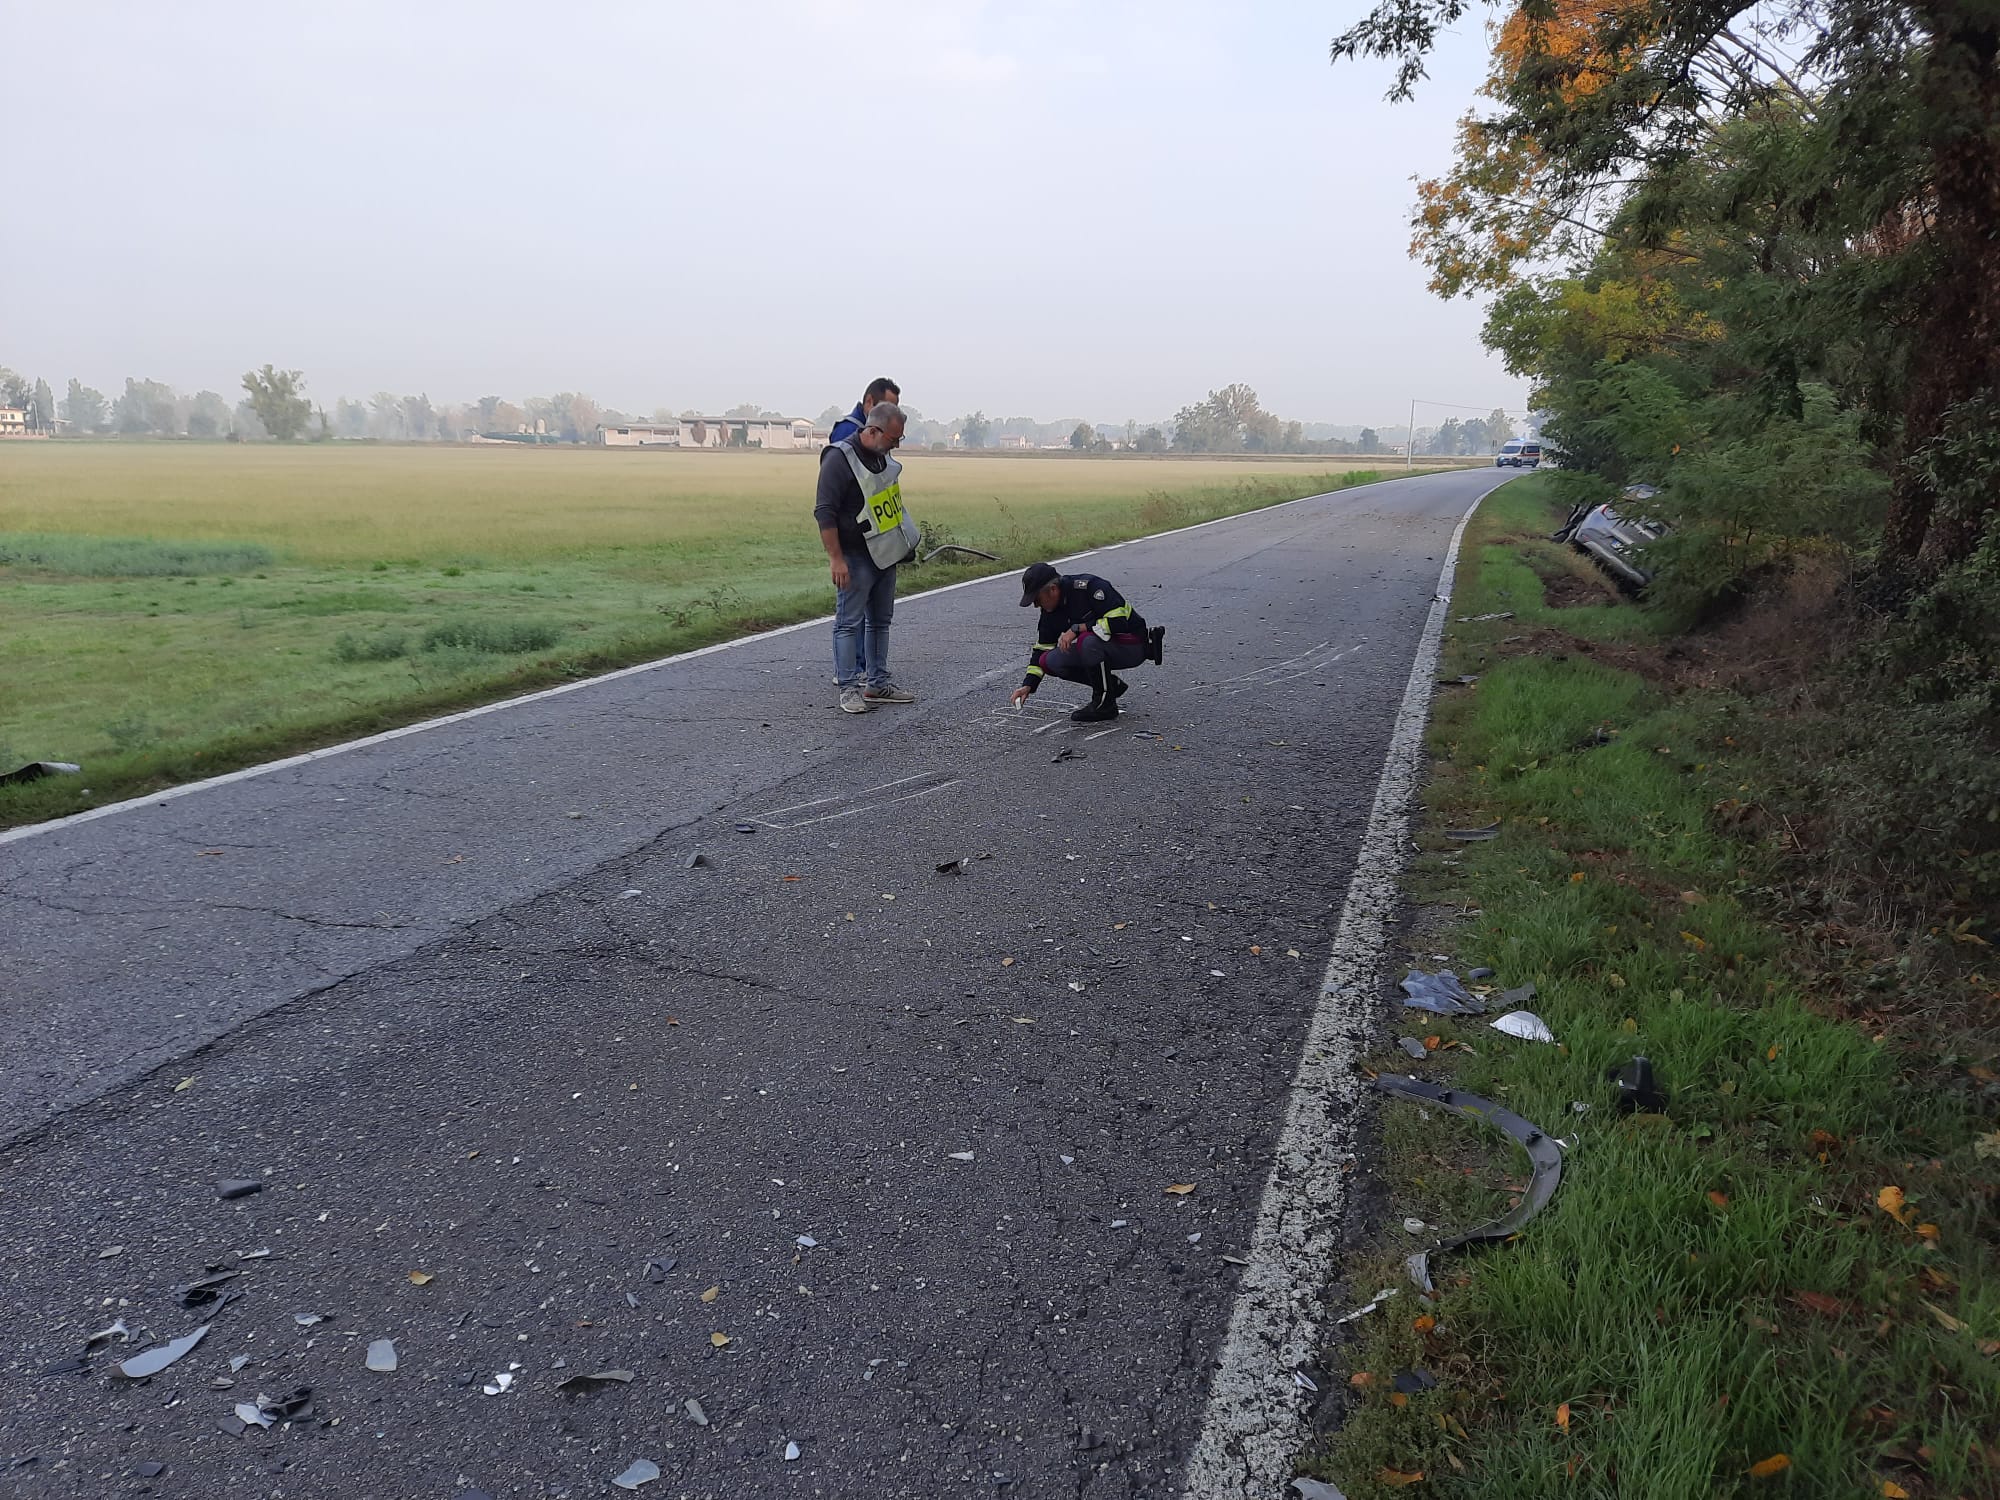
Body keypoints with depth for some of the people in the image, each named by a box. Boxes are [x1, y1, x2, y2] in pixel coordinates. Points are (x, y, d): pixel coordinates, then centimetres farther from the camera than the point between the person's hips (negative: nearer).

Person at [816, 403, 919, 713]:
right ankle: (849, 688, -2)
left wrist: (906, 542, 24)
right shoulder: (840, 458, -17)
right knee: (850, 621, -6)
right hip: (856, 557, -9)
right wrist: (836, 559, -23)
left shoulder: (883, 456, 9)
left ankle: (878, 684, 21)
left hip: (886, 554, 9)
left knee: (880, 620, 13)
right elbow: (824, 512, -19)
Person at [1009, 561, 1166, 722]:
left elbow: (1118, 621, -30)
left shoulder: (1088, 586, -23)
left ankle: (1105, 703, -16)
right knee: (1050, 661, -7)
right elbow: (1042, 648, 7)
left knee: (1087, 641, -36)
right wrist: (1027, 685, -2)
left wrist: (1076, 629, -27)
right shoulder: (1050, 609, 1)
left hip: (1131, 646, -8)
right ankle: (1112, 685, 6)